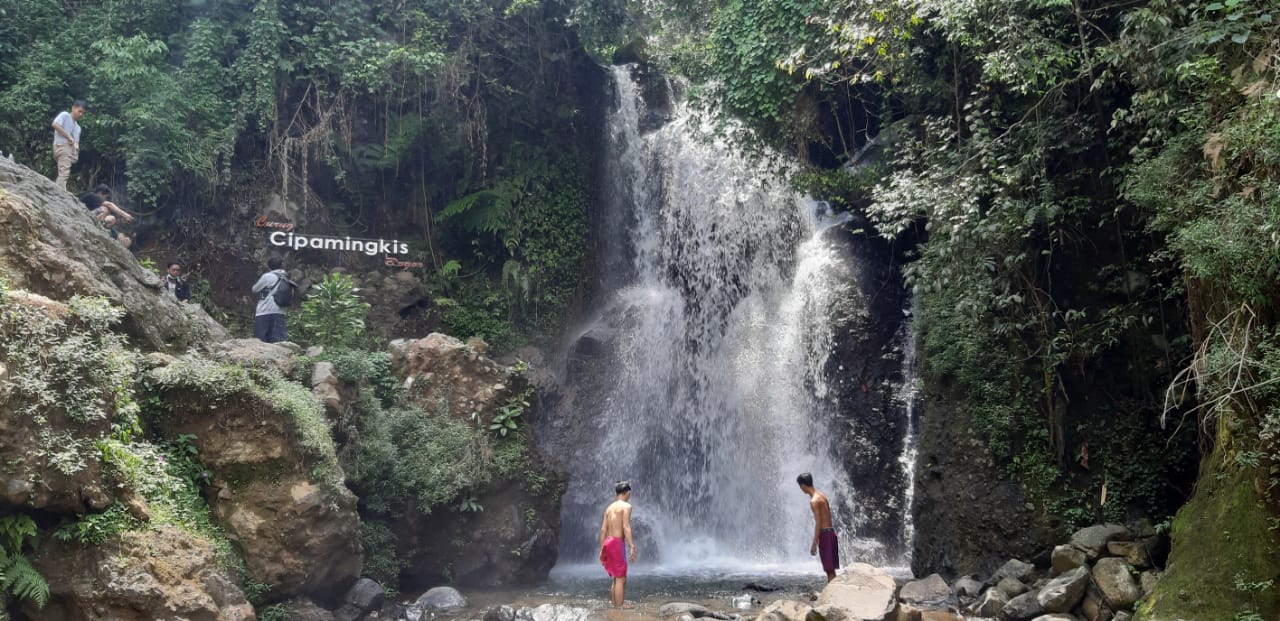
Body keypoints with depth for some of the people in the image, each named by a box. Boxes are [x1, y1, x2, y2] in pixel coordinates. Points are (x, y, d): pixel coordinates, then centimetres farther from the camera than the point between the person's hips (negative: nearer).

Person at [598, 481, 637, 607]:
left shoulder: (610, 507, 18)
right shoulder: (626, 506, -4)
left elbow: (603, 529, 14)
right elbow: (626, 527, -16)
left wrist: (601, 550, 16)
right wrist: (632, 547, -20)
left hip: (607, 543, 8)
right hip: (617, 542, -8)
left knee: (617, 579, 16)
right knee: (620, 579, -6)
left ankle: (614, 607, 15)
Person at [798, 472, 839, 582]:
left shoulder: (814, 501, -15)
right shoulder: (822, 495, 13)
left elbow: (818, 523, -19)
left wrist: (814, 543, -18)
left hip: (825, 533, -9)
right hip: (831, 531, 9)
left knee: (829, 569, -6)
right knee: (830, 569, 13)